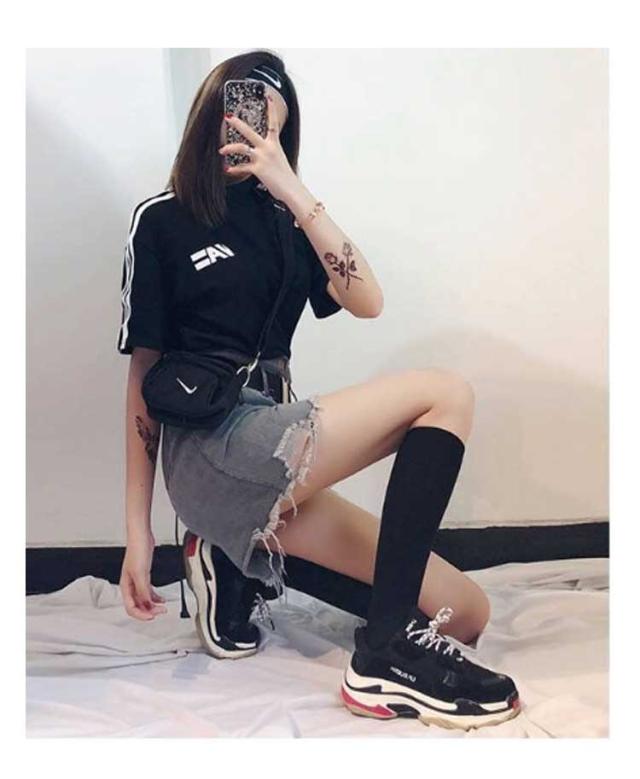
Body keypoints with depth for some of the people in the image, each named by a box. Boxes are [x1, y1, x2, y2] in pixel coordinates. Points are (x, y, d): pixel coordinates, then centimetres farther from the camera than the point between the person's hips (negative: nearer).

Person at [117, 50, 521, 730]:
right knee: (446, 394, -19)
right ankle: (384, 656, -21)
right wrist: (138, 532, -2)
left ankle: (231, 559, 8)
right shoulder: (162, 220, 5)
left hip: (268, 442, 6)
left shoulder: (281, 221, 19)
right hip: (209, 449, -6)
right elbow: (144, 375, 1)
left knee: (464, 612, -4)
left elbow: (367, 303, 0)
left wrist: (294, 191, -6)